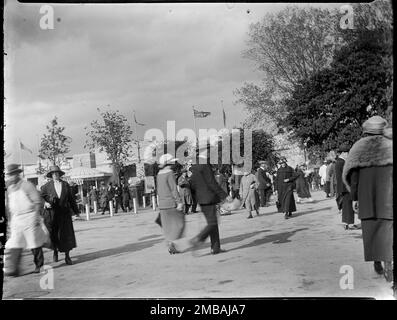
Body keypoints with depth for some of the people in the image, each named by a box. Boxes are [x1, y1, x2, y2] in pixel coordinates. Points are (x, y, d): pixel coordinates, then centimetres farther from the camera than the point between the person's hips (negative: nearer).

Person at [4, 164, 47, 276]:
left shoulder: (27, 185, -7)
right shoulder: (9, 188, 11)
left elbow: (38, 202, -8)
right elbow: (8, 207, 19)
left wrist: (36, 217, -13)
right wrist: (10, 221, 15)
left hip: (30, 218, -5)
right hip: (16, 220, 5)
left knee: (35, 245, 5)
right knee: (14, 246, -5)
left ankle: (39, 266, 20)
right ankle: (11, 270, -7)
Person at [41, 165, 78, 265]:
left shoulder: (65, 185, 6)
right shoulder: (47, 186, 1)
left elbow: (71, 199, 10)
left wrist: (76, 211, 11)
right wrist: (45, 203, -11)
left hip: (64, 213, 1)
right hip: (52, 213, -1)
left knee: (66, 234, -3)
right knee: (53, 235, 5)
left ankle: (67, 256, 4)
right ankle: (55, 252, 30)